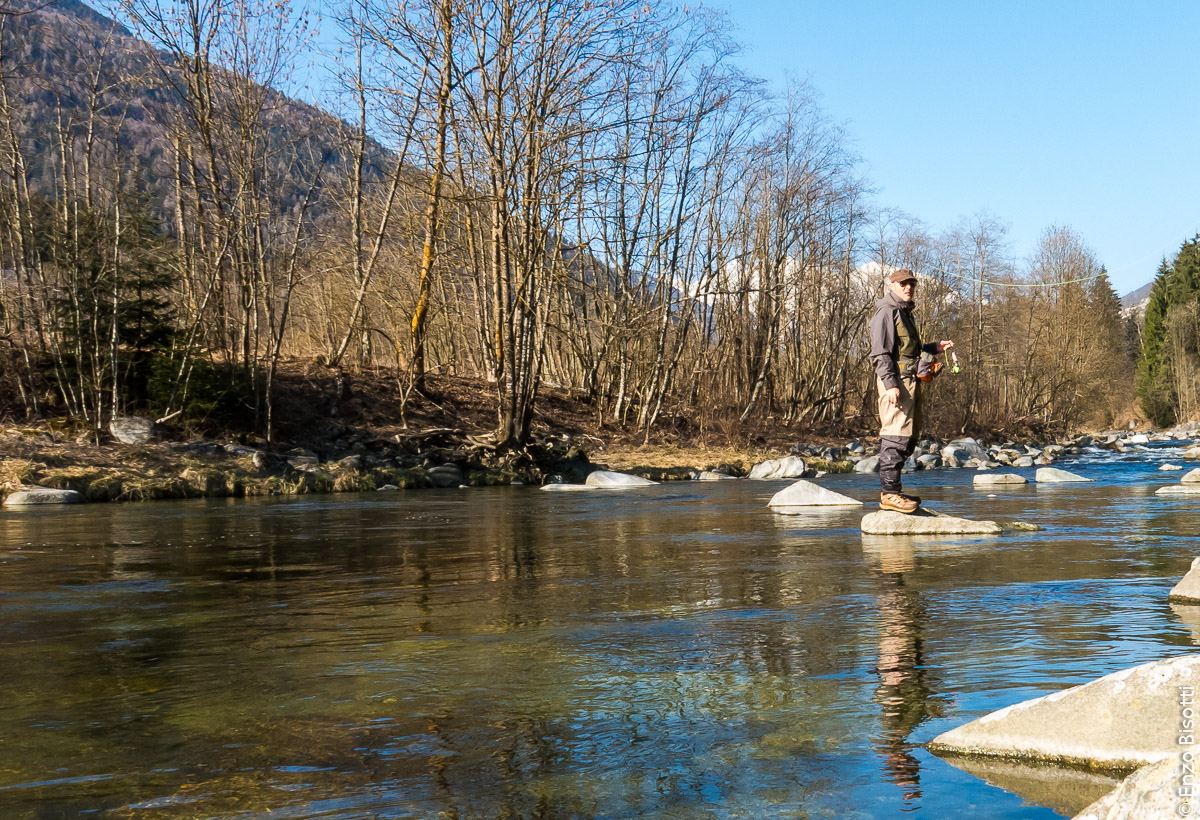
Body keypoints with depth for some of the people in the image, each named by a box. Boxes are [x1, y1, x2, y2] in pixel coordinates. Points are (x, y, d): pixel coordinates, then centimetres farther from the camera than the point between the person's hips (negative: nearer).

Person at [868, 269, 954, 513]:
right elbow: (880, 353, -16)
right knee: (896, 436, -13)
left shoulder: (905, 312, 23)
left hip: (910, 380, 10)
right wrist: (890, 384, -24)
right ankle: (889, 493, -13)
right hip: (896, 380, -10)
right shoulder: (886, 310, -8)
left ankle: (893, 489, 16)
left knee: (909, 437, 11)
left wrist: (936, 347, 22)